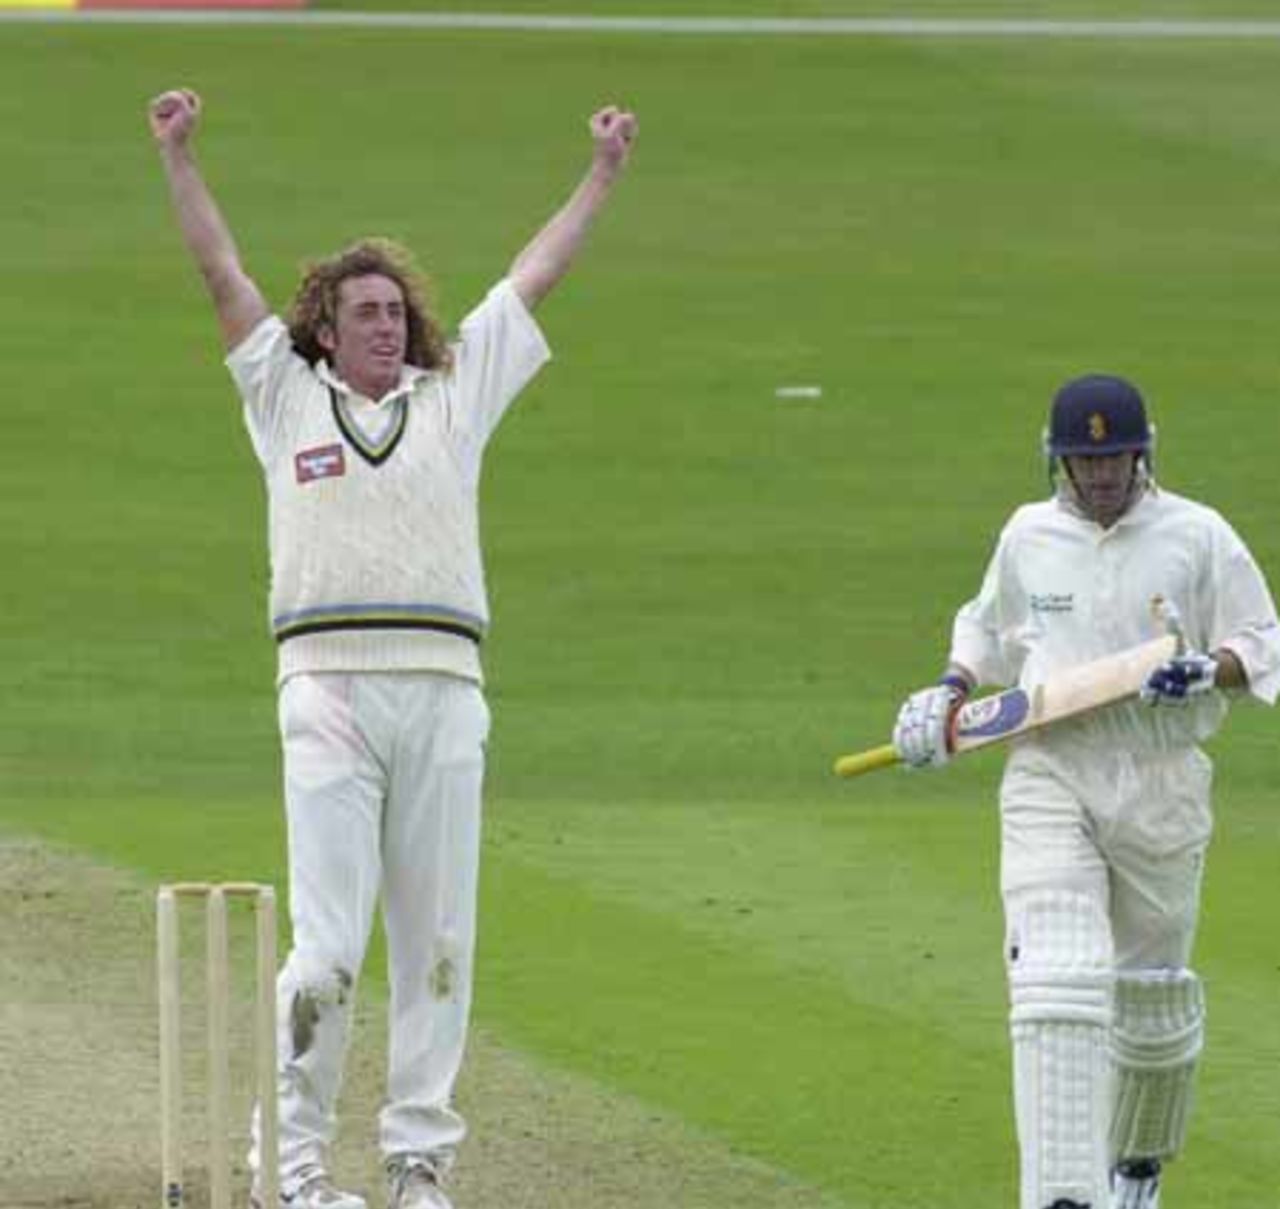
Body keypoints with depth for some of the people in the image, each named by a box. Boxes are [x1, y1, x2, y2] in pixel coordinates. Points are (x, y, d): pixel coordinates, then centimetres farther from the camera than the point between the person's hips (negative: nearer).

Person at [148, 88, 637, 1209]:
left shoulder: (454, 396, 18)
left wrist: (605, 174, 24)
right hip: (329, 685, -3)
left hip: (443, 692, 3)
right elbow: (223, 272, 11)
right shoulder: (288, 398, 14)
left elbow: (534, 277, 22)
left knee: (437, 941, 3)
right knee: (329, 939, -8)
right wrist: (177, 155, 6)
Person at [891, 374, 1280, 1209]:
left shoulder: (1198, 536, -2)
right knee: (1056, 981, -16)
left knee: (1151, 987, 12)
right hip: (1050, 774, 1)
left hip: (1161, 785, 0)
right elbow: (990, 628, 25)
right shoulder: (1028, 536, 7)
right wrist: (948, 693, 8)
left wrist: (1207, 670, -19)